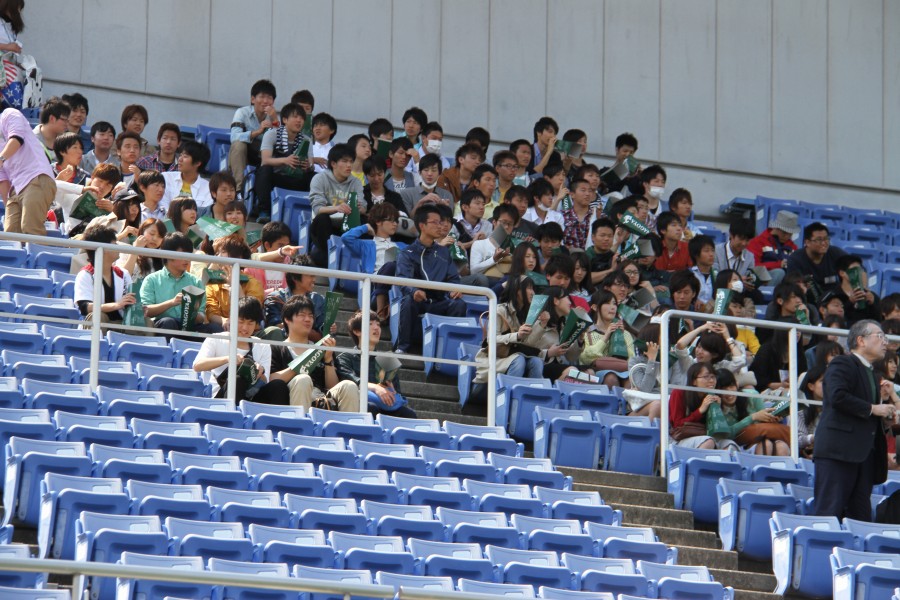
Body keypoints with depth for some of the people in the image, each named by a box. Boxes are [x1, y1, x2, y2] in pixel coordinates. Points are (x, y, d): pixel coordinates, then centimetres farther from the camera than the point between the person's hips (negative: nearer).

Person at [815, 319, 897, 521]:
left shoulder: (870, 373, 25)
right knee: (830, 511, -11)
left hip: (865, 454, 9)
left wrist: (889, 410, 11)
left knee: (861, 515, 5)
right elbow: (838, 397, -21)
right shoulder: (842, 364, -3)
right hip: (839, 451, -9)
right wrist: (873, 409, -15)